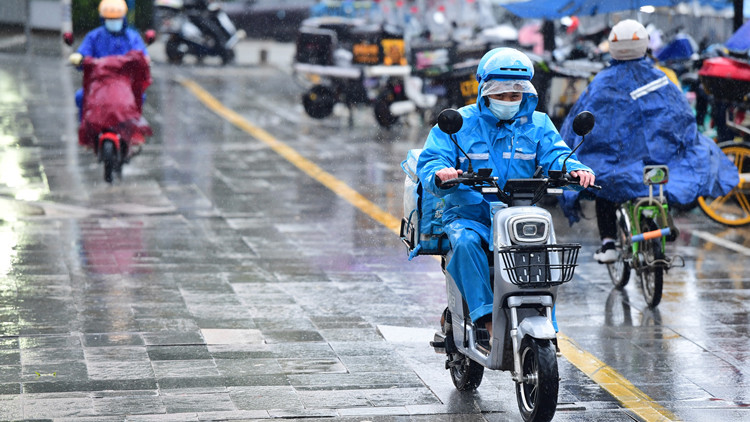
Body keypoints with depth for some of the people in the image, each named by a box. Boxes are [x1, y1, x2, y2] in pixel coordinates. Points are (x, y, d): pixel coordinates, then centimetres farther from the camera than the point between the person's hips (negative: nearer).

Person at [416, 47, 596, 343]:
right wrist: (441, 174, -30)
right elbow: (429, 161, -4)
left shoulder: (537, 124, 13)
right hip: (469, 215, -2)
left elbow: (555, 155, -1)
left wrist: (576, 169, -26)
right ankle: (486, 318, -37)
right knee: (466, 243, -34)